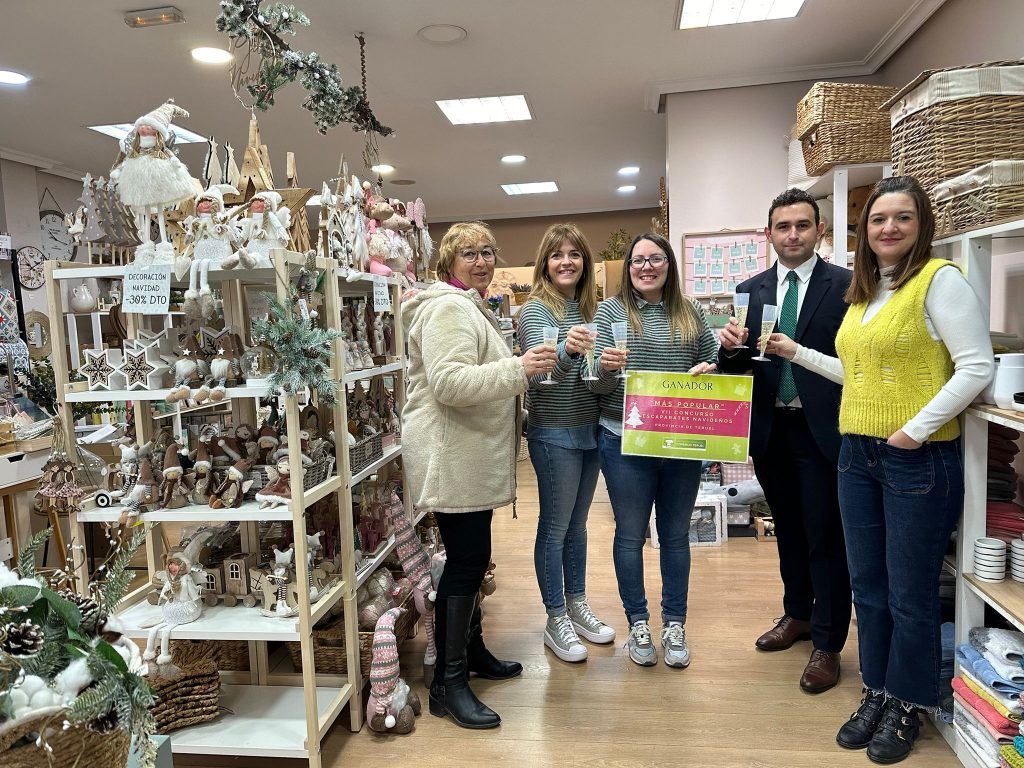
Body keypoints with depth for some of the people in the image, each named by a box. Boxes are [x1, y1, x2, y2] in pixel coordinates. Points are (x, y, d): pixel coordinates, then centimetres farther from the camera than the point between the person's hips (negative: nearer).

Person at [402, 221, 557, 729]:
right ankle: (448, 684, 5)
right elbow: (449, 383, -27)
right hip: (450, 457, -11)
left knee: (471, 557, 18)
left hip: (472, 457, 11)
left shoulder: (471, 307, 22)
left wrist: (522, 368, 26)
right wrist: (518, 369, -30)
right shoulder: (448, 308, -14)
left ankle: (472, 650, 33)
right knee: (466, 561, -6)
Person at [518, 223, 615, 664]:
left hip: (590, 429, 7)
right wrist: (568, 349, -45)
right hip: (554, 433, -7)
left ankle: (578, 606, 32)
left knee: (577, 524, 17)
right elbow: (542, 373, -26)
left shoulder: (587, 308, 9)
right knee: (554, 527, 4)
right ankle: (556, 620, 19)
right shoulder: (536, 309, -12)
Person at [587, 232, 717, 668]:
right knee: (630, 535, 9)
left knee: (675, 535, 13)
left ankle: (674, 624, 29)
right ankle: (637, 624, 26)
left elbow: (714, 362, 13)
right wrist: (607, 368, -27)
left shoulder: (690, 313, 6)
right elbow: (597, 385, -5)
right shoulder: (610, 311, -1)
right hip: (625, 442, -2)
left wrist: (707, 370, -9)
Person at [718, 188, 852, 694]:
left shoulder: (845, 285, -6)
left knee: (825, 538, 4)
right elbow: (737, 366, 5)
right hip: (770, 429, 5)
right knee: (787, 529, 20)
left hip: (822, 430, -4)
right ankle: (797, 615, 40)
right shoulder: (750, 291, 7)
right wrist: (731, 348, -15)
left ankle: (827, 645, 20)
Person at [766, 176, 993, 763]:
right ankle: (877, 694, 32)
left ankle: (907, 708, 27)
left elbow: (977, 367, -15)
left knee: (910, 594, 7)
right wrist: (796, 353, 15)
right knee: (868, 587, 15)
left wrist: (916, 429, -18)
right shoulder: (863, 292, 13)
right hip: (858, 455, 7)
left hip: (919, 460, -7)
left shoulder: (939, 279, -9)